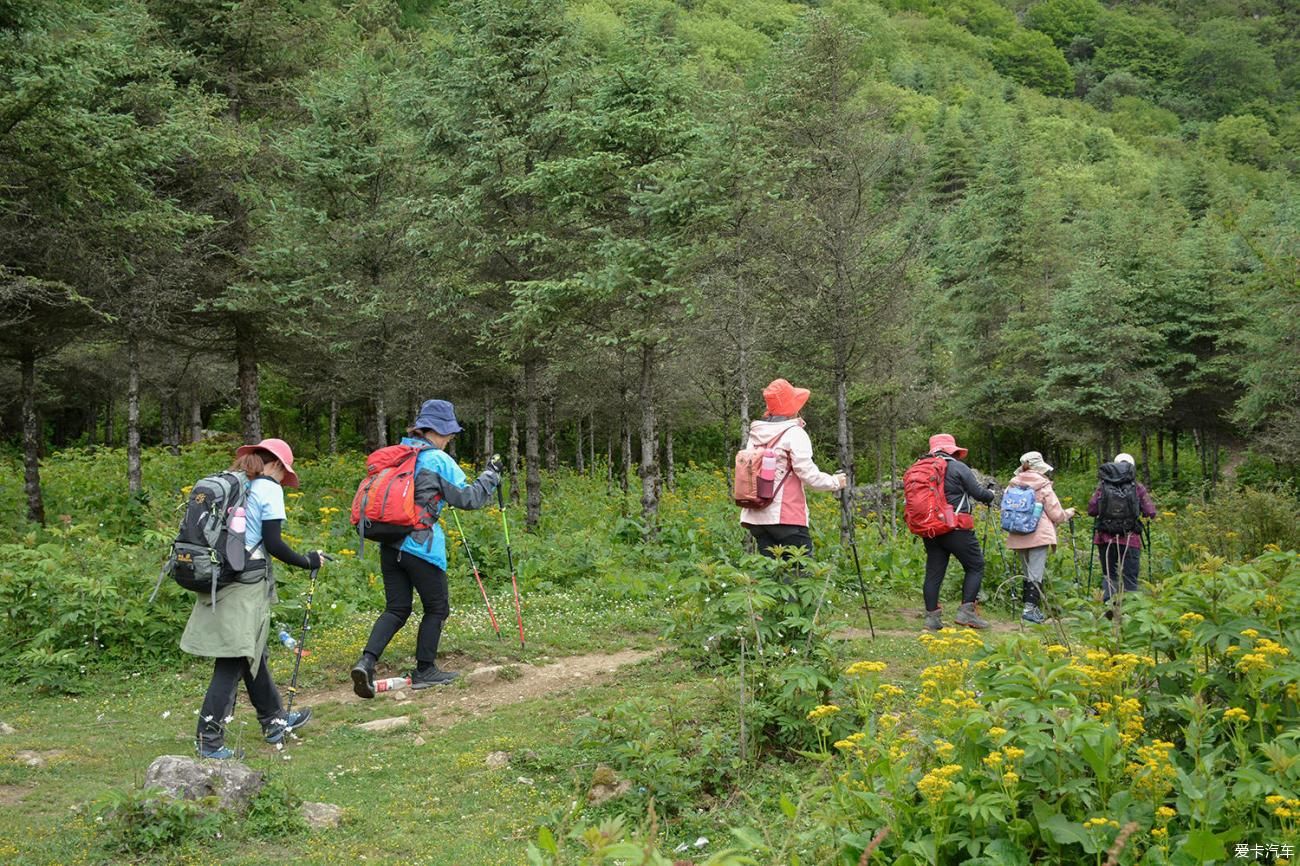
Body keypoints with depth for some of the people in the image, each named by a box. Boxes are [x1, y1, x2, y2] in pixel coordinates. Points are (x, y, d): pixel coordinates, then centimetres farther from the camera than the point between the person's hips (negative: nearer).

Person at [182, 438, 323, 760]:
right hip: (247, 582, -8)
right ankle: (210, 739, -4)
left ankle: (274, 721, 33)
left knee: (253, 652, 19)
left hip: (219, 576, 8)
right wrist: (307, 561, -1)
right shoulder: (268, 488, -6)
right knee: (234, 661, -4)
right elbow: (272, 543, -12)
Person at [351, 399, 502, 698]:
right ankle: (424, 671, 16)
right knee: (437, 608, 11)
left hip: (390, 545, 7)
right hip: (421, 546, -6)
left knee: (396, 608, 12)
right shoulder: (439, 460, -9)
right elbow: (469, 498, -7)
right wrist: (491, 475, 6)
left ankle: (367, 661, -8)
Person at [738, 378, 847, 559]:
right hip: (786, 517, -6)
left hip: (757, 516, 6)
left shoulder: (755, 435, 10)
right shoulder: (794, 434, -8)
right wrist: (835, 482, 4)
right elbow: (808, 473, -10)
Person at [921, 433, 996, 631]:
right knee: (975, 567, 4)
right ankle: (966, 611, -5)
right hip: (957, 528, -6)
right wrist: (990, 494, 16)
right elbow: (978, 493, -5)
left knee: (934, 572, 8)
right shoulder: (958, 468, -5)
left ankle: (931, 616, 8)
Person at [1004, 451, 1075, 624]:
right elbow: (1056, 514, -3)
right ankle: (1030, 609, -14)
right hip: (1038, 535, -5)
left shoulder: (1013, 485, 5)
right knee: (1036, 575, -6)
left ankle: (1031, 608, 16)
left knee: (1027, 573, 14)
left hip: (1018, 537, 5)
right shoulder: (1043, 486, -5)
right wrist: (1069, 513, 17)